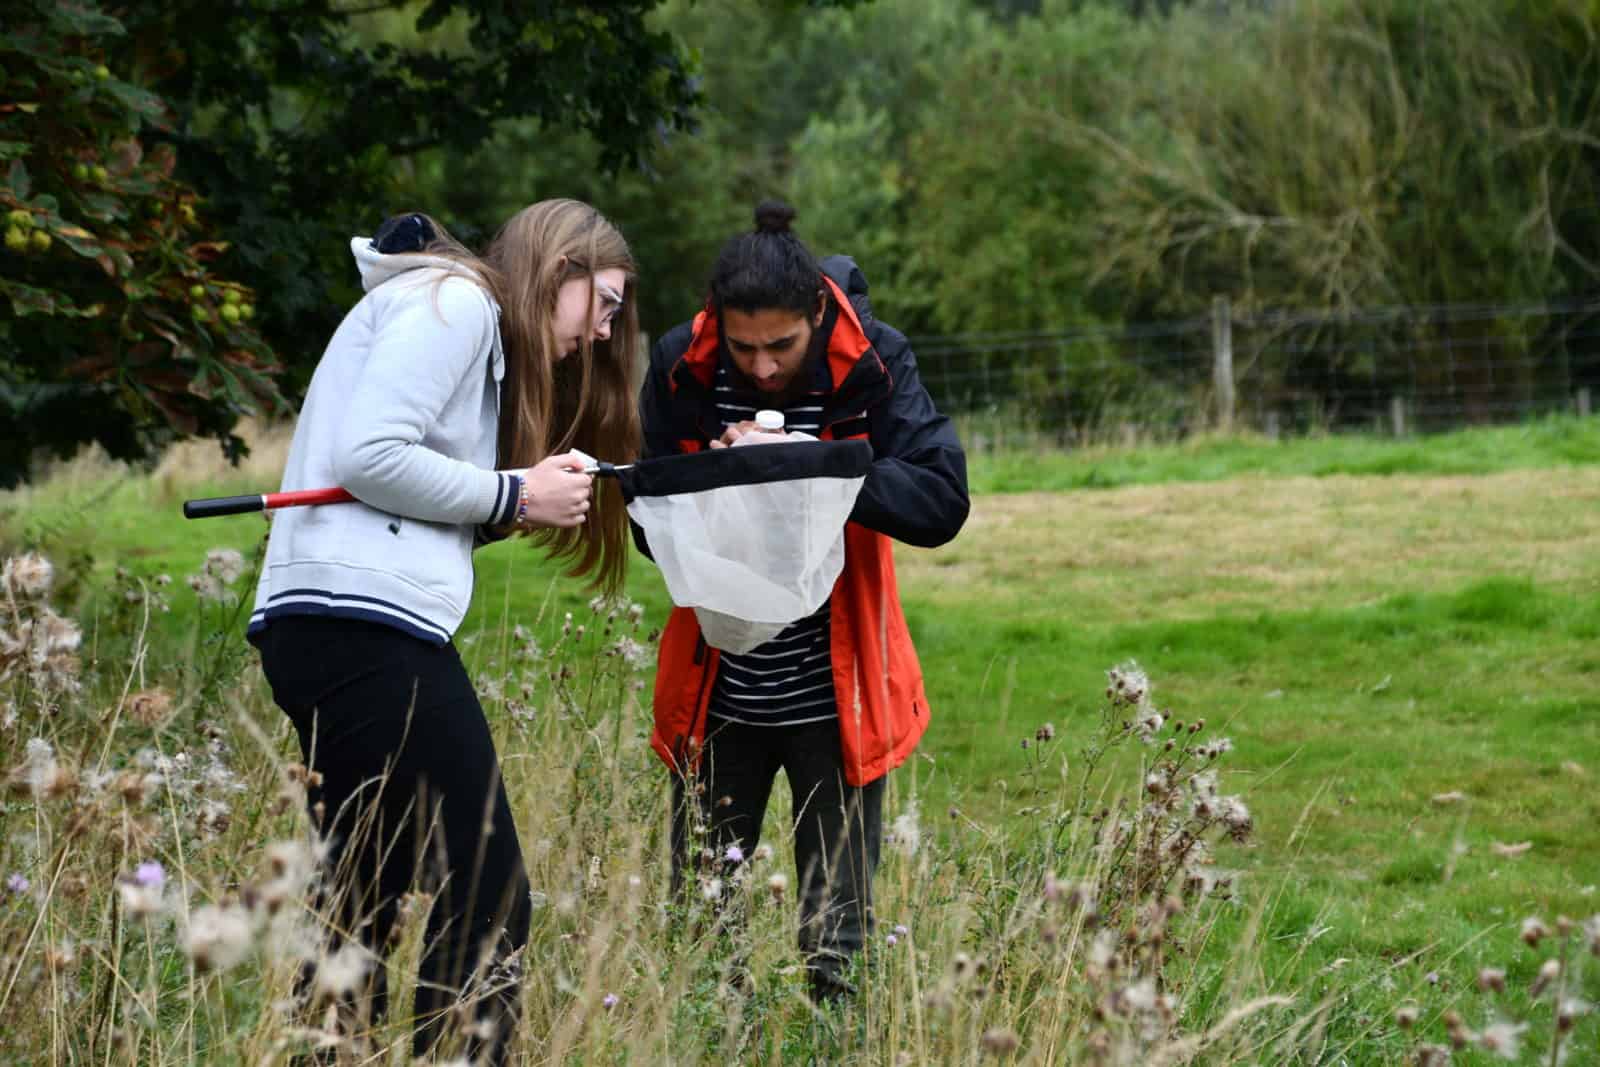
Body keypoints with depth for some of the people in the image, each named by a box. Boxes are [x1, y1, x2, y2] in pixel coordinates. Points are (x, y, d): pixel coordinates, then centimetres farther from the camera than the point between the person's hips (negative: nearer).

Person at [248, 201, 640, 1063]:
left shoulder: (469, 321, 27)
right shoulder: (453, 301, -3)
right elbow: (368, 455, -15)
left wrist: (537, 495, 5)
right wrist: (512, 495, -6)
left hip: (324, 629, 11)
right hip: (364, 624, -11)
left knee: (369, 911, 12)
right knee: (484, 909, -11)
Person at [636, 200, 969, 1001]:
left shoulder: (872, 364, -11)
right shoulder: (680, 370, -7)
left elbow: (941, 502, -18)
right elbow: (649, 529, -2)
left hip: (836, 694, -2)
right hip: (717, 691, 2)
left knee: (836, 936, 2)